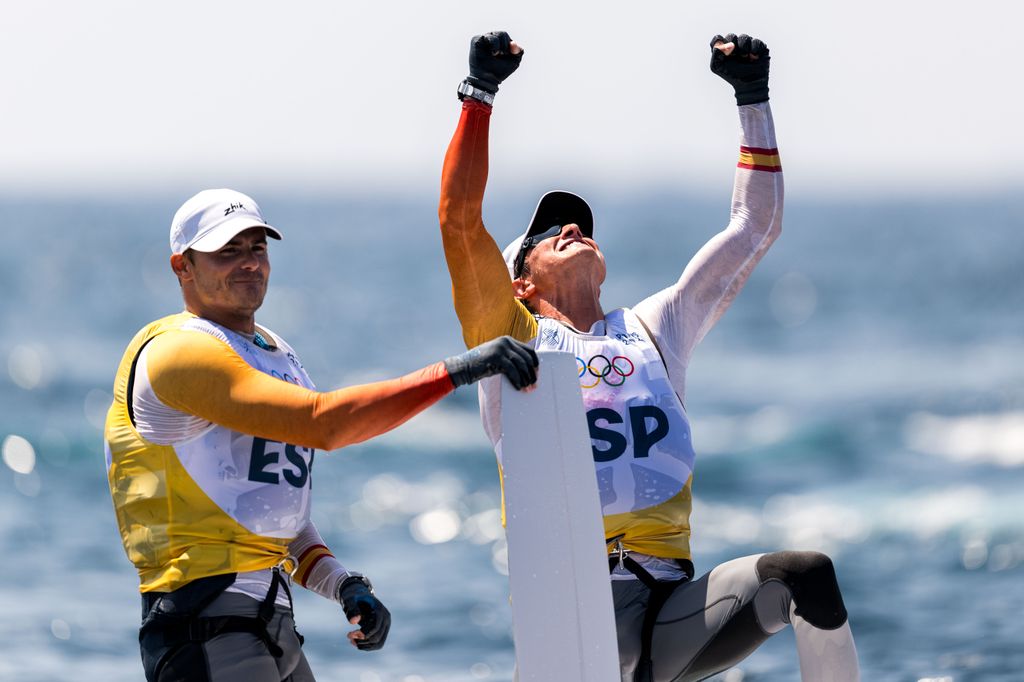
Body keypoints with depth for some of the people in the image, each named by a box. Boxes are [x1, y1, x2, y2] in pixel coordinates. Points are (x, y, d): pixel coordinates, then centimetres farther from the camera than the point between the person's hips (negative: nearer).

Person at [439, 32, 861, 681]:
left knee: (807, 573, -24)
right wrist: (480, 92, -1)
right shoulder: (512, 336, 14)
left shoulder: (654, 329, 25)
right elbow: (460, 220, 1)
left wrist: (753, 95, 23)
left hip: (675, 607, 3)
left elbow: (755, 227, 26)